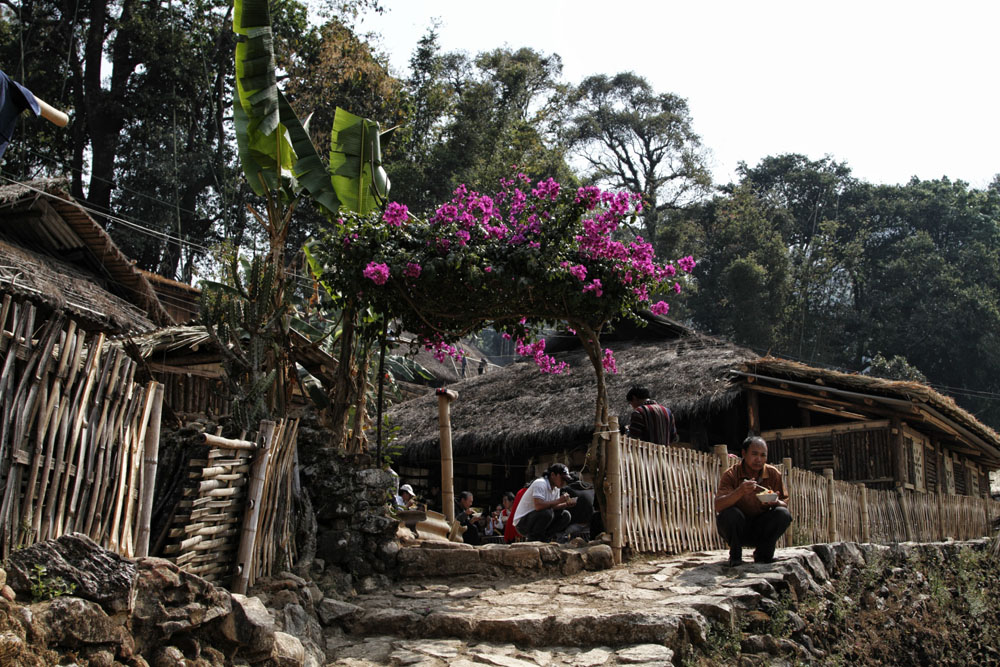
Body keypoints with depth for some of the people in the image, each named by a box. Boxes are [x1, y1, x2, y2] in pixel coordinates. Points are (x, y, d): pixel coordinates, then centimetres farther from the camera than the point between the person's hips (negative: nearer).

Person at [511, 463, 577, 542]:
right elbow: (538, 506, -36)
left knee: (566, 515, -2)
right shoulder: (540, 483, -22)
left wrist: (567, 504, -10)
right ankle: (534, 541, -14)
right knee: (547, 512, -34)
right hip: (522, 522, -9)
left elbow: (553, 506, 7)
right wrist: (558, 501, -29)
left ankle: (543, 539, -1)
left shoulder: (556, 488, 7)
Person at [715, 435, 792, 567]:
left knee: (783, 514, -21)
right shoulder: (731, 475, -14)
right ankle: (735, 555, -5)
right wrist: (739, 492, -44)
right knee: (730, 513, -32)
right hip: (739, 530, -2)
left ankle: (763, 554, 0)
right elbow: (718, 506, -26)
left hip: (761, 529, 3)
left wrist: (776, 502, -27)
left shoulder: (774, 474, -4)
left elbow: (785, 505, -2)